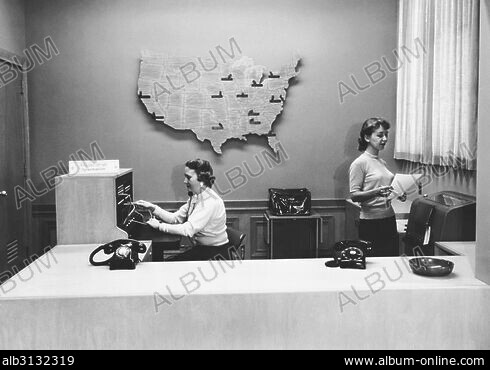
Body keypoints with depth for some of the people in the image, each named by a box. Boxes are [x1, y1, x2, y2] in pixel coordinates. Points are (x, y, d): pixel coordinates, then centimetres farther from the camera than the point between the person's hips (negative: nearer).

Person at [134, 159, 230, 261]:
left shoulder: (211, 201, -23)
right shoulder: (195, 197, 7)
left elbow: (188, 230, -28)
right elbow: (175, 218, 3)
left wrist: (159, 226, -20)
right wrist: (152, 208, -6)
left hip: (215, 253, -8)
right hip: (200, 248, 8)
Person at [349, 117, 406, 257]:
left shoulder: (382, 162, 14)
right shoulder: (359, 163, -8)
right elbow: (354, 196, -12)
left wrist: (398, 195, 5)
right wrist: (376, 192, -27)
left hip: (389, 219, 7)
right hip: (371, 223, -7)